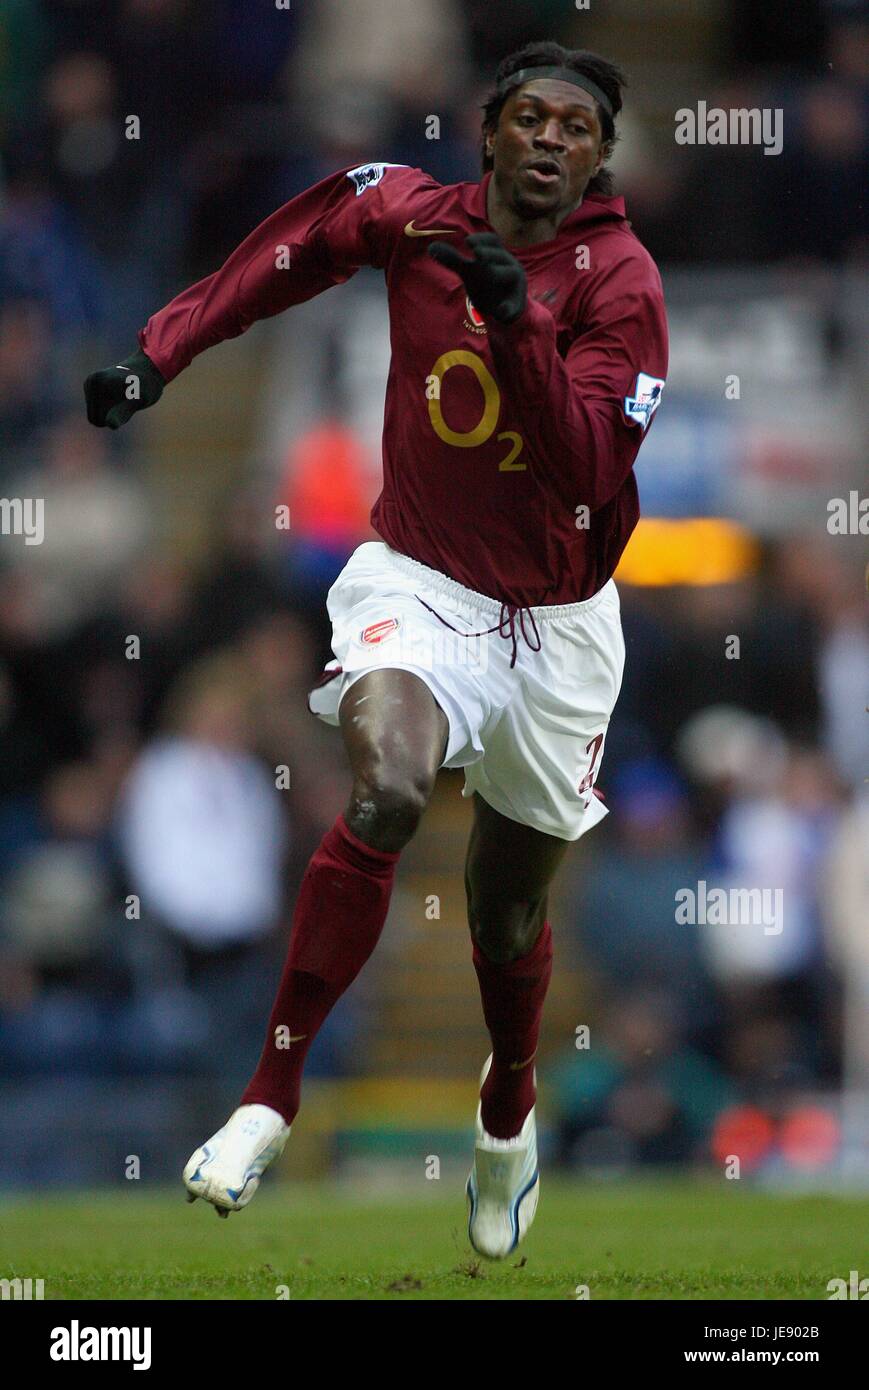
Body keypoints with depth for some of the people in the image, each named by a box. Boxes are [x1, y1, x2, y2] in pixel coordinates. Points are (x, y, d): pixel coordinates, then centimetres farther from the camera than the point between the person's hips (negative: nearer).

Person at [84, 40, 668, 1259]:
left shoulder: (618, 281, -14)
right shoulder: (408, 212, -7)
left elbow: (591, 470, -25)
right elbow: (281, 258, 12)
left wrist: (517, 321, -35)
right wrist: (160, 351, 4)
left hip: (555, 620, 0)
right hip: (418, 583, 0)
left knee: (509, 908, 15)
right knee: (384, 794, -32)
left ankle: (510, 1113, 47)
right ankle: (273, 1098, -26)